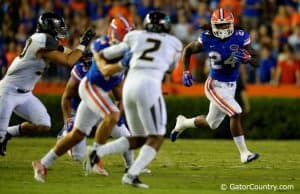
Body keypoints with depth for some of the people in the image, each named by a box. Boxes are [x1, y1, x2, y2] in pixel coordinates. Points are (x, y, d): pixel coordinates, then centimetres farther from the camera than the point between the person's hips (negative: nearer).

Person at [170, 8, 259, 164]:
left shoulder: (240, 38, -10)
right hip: (215, 86, -5)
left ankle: (183, 123, 47)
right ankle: (244, 153, -9)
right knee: (235, 114, -20)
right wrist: (186, 72, -4)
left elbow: (255, 61, -7)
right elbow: (187, 50, 4)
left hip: (231, 86, 5)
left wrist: (246, 57, -29)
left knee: (212, 123, 20)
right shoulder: (207, 39, -13)